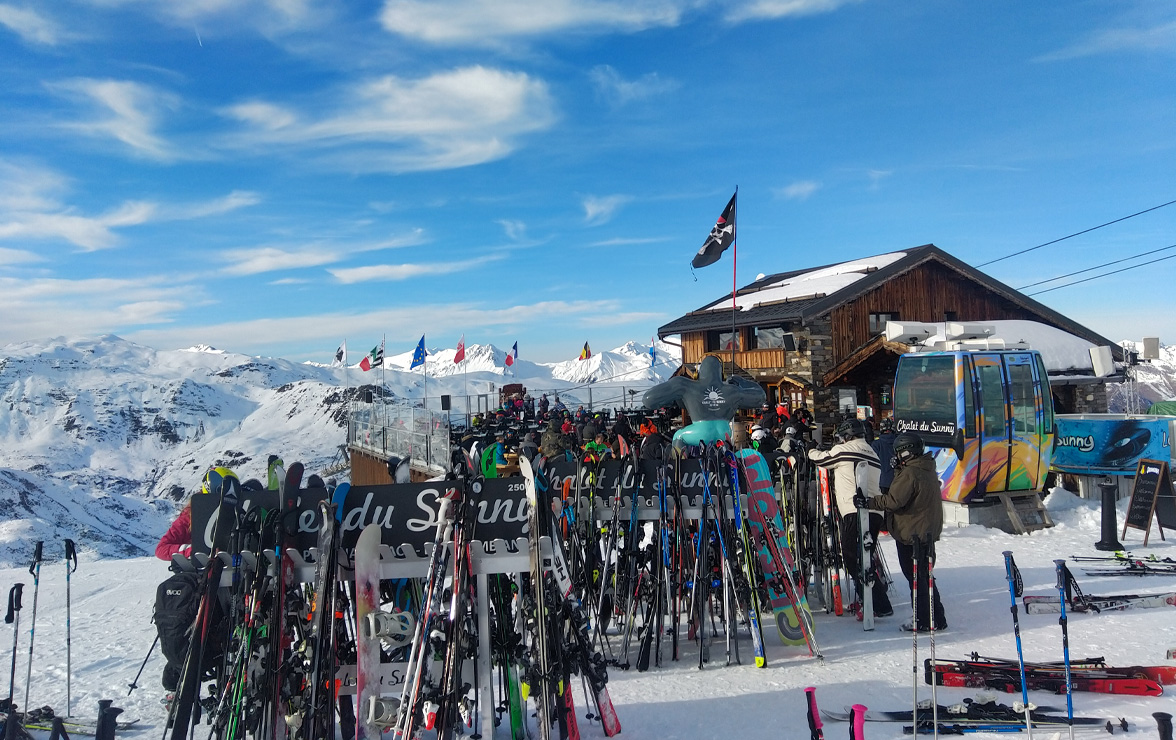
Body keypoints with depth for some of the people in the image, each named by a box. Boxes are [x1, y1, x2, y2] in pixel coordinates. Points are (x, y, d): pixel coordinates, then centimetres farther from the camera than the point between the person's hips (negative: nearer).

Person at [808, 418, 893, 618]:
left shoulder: (844, 450, -1)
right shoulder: (872, 453, 23)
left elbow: (820, 458, 9)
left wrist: (812, 450, 34)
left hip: (855, 512, -8)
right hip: (875, 512, 9)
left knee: (854, 558, -6)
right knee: (863, 558, 18)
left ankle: (880, 607, -10)